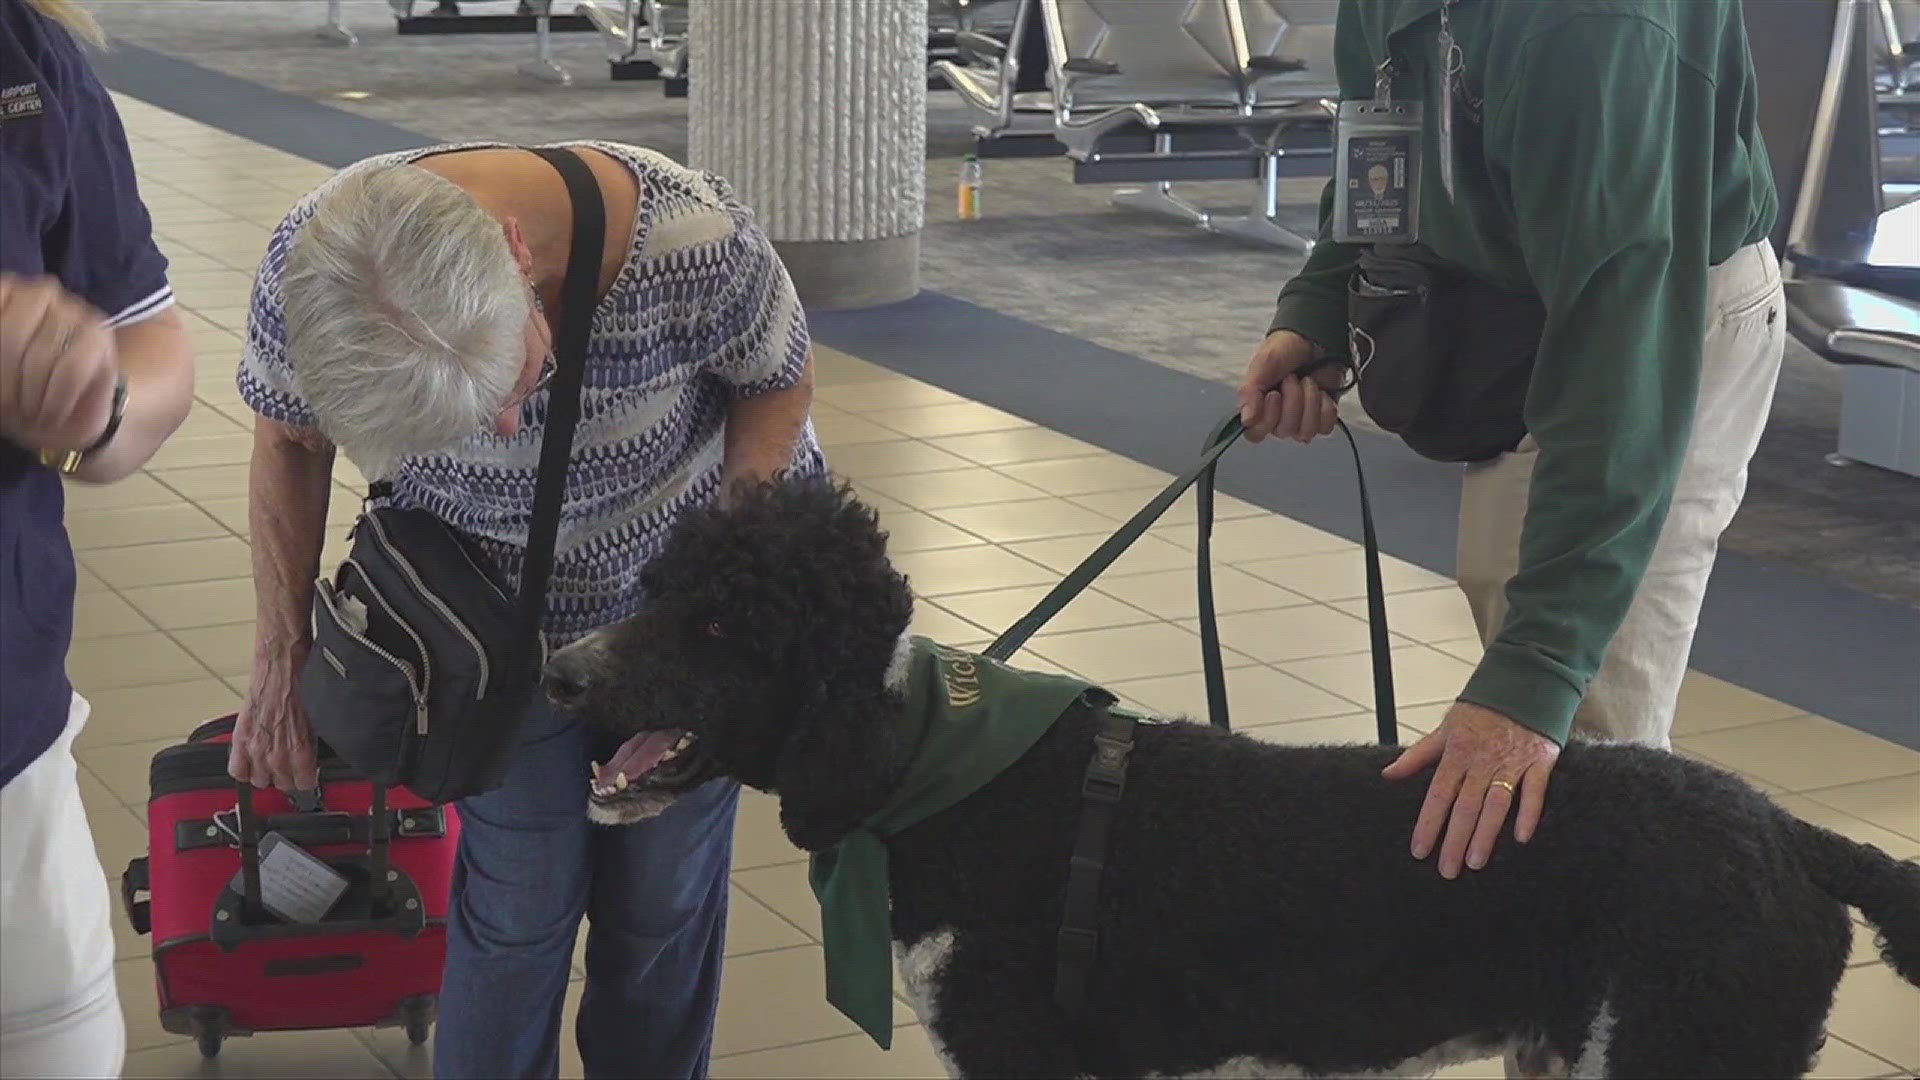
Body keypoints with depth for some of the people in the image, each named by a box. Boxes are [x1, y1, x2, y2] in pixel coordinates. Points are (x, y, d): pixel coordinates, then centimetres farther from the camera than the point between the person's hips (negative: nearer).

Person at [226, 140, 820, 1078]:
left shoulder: (697, 243, -37)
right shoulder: (308, 269, -31)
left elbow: (779, 385, -13)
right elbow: (287, 439, -8)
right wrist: (280, 656, -9)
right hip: (494, 619, 1)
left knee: (662, 898, 9)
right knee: (522, 897, 0)